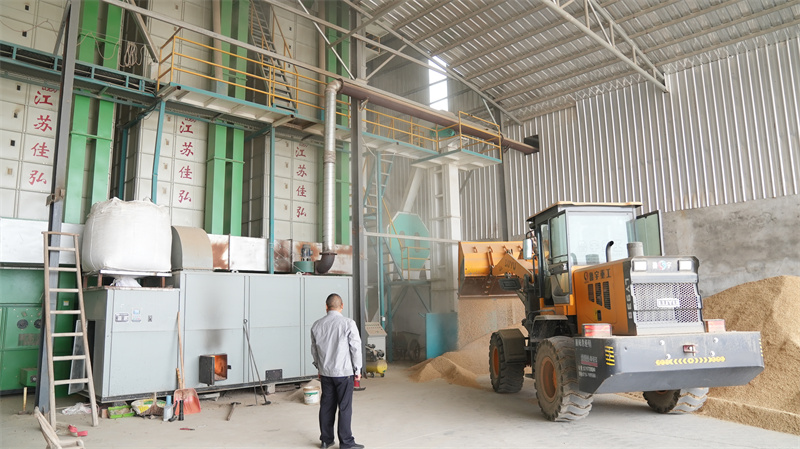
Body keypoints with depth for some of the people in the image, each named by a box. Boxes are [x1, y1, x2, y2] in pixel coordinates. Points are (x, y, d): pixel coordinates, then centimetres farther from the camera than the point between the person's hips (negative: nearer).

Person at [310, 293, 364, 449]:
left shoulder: (317, 325, 2)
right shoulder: (348, 323, -12)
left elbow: (314, 349, 12)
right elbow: (356, 348, -9)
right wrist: (357, 370, 2)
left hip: (325, 372, 5)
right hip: (344, 372, -4)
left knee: (326, 406, 13)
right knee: (345, 407, 3)